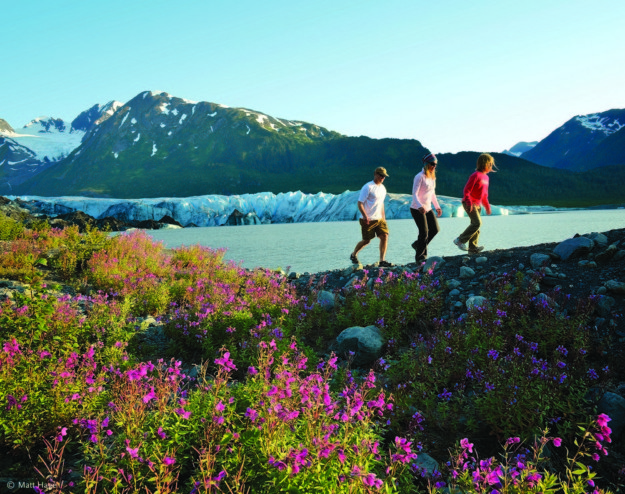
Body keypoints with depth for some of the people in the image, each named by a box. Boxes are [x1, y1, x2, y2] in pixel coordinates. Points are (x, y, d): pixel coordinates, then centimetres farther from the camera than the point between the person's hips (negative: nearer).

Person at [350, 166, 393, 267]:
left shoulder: (383, 188, 12)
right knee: (366, 241, 3)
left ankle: (382, 261, -7)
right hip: (368, 220, -7)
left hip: (379, 219, 7)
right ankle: (353, 255, 29)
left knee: (384, 236, -9)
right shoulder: (367, 187, -12)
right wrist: (365, 216, -26)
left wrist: (383, 216, 22)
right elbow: (360, 203, -15)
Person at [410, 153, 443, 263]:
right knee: (424, 232, -7)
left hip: (428, 208, 8)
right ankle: (420, 256, 7)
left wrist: (437, 207, 18)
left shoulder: (432, 177, 10)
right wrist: (420, 206, -36)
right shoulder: (420, 177, -16)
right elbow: (414, 194, -22)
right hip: (417, 209, -8)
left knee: (435, 229, 5)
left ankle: (418, 244, 25)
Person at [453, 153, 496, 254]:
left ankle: (473, 248, 9)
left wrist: (487, 206, 22)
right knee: (477, 223, -17)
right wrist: (469, 203, -25)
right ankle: (460, 240, -9)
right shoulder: (476, 175, -14)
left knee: (476, 225, 6)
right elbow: (466, 190, -18)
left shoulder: (485, 177, 13)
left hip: (477, 204, 9)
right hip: (470, 204, -9)